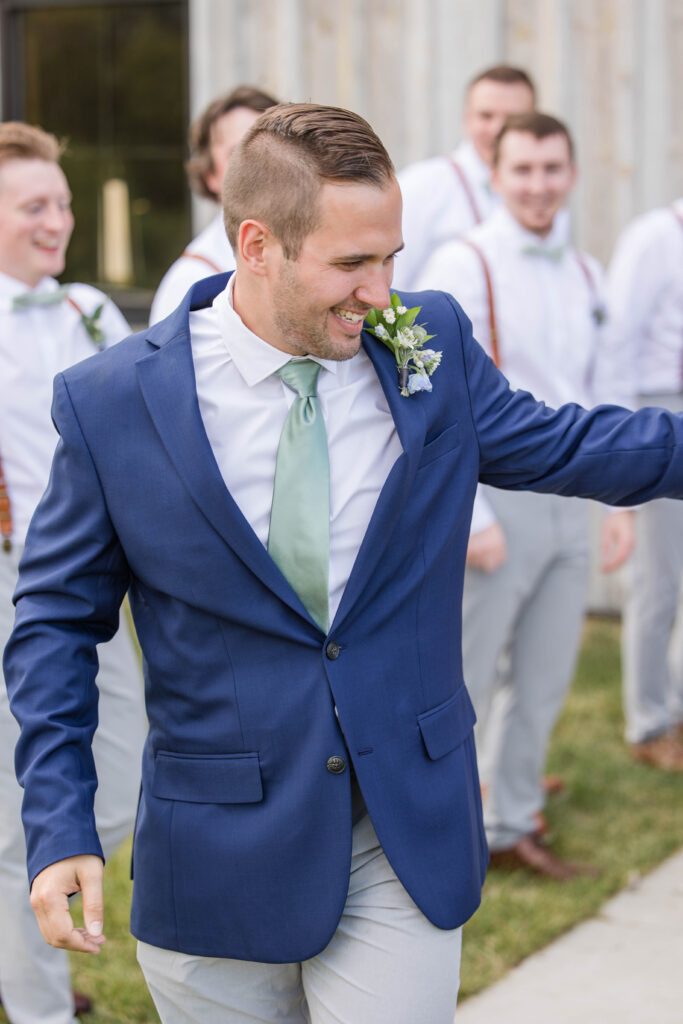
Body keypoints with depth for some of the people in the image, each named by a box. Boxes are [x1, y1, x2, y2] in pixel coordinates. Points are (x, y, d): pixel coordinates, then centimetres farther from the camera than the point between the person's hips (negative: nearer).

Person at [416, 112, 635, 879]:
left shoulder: (585, 275, 11)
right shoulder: (464, 267, -10)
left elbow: (608, 394, 17)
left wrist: (620, 500, 10)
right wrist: (470, 518, -17)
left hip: (566, 503, 6)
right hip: (496, 501, -6)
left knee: (542, 682, 13)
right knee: (460, 684, 0)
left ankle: (511, 827, 27)